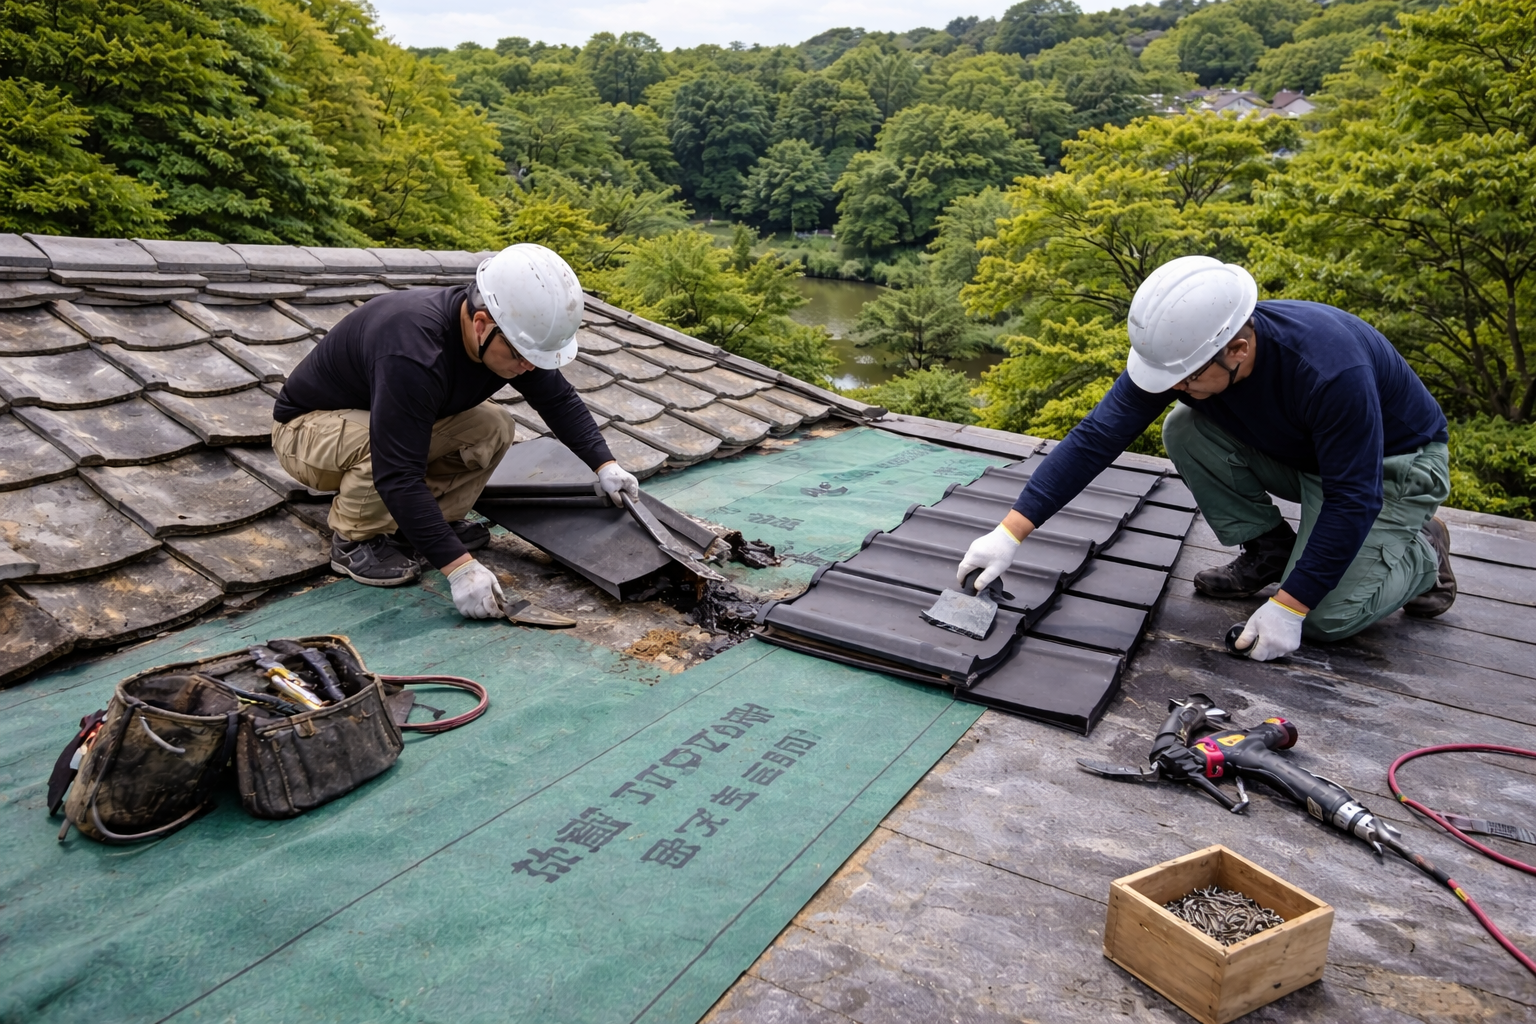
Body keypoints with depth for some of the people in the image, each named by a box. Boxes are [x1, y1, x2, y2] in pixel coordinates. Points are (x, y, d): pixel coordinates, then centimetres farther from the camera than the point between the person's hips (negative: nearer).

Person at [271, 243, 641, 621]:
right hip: (307, 428, -7)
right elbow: (398, 475, -41)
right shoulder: (413, 353, -40)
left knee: (492, 427, -13)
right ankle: (353, 540, -10)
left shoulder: (511, 338, -16)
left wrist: (604, 463, -10)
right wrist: (459, 566, -43)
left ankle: (423, 523, 2)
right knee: (384, 445, -37)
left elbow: (560, 400, 1)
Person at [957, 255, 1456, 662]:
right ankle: (1269, 549, -1)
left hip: (1393, 464, -5)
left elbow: (1352, 499, -33)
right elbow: (1096, 437, -23)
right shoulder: (1179, 349, -24)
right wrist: (1011, 532, -28)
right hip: (1298, 454, 6)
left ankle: (1421, 552, 11)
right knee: (1184, 429, -18)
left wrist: (1286, 607, -33)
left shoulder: (1330, 369, -40)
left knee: (1326, 616, -21)